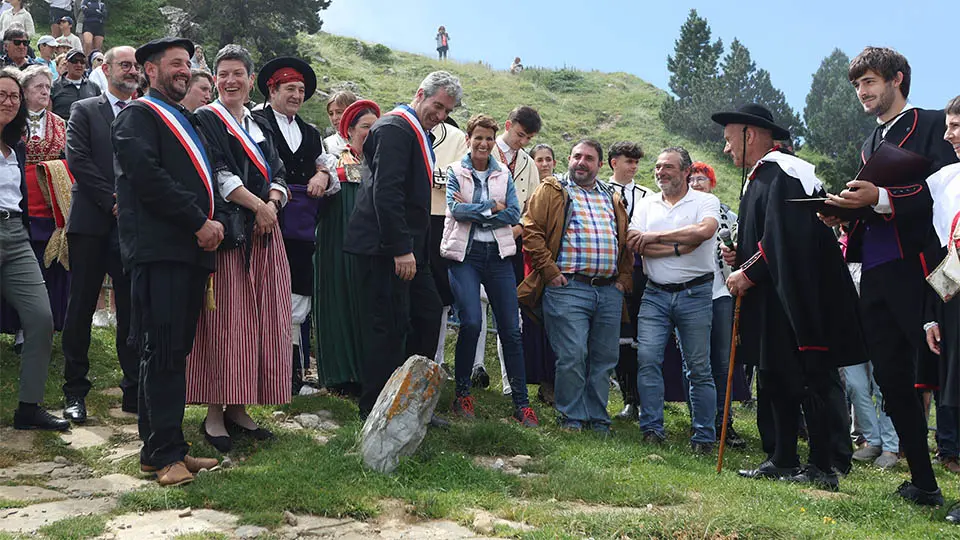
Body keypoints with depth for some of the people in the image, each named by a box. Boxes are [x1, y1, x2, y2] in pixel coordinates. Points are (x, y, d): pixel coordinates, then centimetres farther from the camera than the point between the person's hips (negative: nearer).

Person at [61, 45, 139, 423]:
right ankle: (75, 392, 12)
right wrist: (113, 201, -12)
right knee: (81, 308, 3)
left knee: (133, 310, 4)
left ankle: (134, 391, 11)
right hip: (91, 223, -2)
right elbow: (78, 160, -5)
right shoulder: (84, 110, 7)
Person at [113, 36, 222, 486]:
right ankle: (164, 454, -3)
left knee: (174, 352, 9)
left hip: (190, 250, 8)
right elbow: (148, 177, -14)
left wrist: (209, 223, 7)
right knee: (163, 352, -8)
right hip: (159, 250, -8)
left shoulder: (183, 120, 26)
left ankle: (163, 447, 16)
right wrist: (199, 222, -13)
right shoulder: (137, 116, -1)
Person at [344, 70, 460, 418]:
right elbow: (386, 192, -22)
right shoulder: (396, 127, -12)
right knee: (390, 326, -6)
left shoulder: (418, 133, 19)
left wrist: (413, 247, 17)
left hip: (407, 247, 10)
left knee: (428, 313, 12)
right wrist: (401, 249, -24)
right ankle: (375, 412, 5)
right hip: (387, 247, -10)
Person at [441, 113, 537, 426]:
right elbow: (455, 208, -9)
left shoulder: (503, 175, 13)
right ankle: (462, 394, 2)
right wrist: (493, 208, -6)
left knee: (511, 328, -1)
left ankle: (521, 403, 5)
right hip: (465, 254, -3)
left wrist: (472, 210, -7)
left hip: (498, 254, 3)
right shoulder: (456, 172, 7)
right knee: (471, 323, -16)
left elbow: (514, 214, 1)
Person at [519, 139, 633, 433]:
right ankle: (571, 417, 7)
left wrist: (624, 278, 10)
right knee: (572, 356, -8)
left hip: (610, 291, 5)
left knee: (604, 358, 8)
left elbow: (627, 241, 23)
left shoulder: (613, 199, 21)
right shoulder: (552, 191, 6)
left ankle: (598, 418, 20)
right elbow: (531, 230, -3)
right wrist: (549, 270, -10)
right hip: (568, 287, -5)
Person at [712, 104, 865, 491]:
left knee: (807, 379, -4)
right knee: (776, 380, 12)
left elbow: (783, 238, -23)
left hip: (794, 297, -10)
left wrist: (749, 273, -16)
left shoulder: (779, 174, -14)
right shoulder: (761, 177, 18)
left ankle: (822, 469, 3)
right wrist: (739, 255, 7)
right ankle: (783, 461, 19)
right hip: (772, 299, 11)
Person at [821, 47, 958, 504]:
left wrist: (880, 199, -22)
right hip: (875, 274, 8)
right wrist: (845, 214, 5)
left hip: (917, 268, -8)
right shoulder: (871, 143, 23)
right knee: (892, 380, 8)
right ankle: (922, 481, 17)